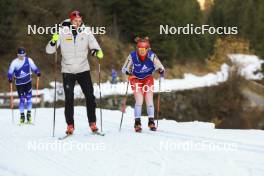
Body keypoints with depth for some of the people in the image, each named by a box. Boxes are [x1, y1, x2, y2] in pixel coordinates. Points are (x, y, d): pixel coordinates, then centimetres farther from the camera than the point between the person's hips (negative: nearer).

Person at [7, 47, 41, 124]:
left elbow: (34, 68, -1)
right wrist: (10, 78, -28)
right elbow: (10, 72, -9)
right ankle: (22, 115, 9)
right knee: (22, 99, -2)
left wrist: (37, 72, -21)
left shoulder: (28, 60, -6)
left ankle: (29, 113, 5)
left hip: (28, 82, 1)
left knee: (29, 97, -4)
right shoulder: (14, 62, -10)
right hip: (19, 83, -1)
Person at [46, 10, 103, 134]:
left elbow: (93, 45, 0)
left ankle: (92, 123, 10)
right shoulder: (63, 32, -6)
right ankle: (70, 125, 7)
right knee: (69, 99, -2)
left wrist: (97, 51, -23)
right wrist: (53, 42, -28)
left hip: (83, 69, 1)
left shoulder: (86, 32, -2)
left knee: (90, 96, 0)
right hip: (67, 70, -1)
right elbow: (49, 50, -7)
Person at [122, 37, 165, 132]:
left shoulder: (152, 56, -25)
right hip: (136, 79, -1)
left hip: (148, 79, 1)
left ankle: (151, 121, 3)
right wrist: (128, 72, -37)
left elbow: (160, 67, -17)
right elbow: (124, 69, -16)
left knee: (149, 99, -10)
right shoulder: (132, 56, -26)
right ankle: (137, 122, -4)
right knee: (139, 100, -14)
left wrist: (161, 71, -40)